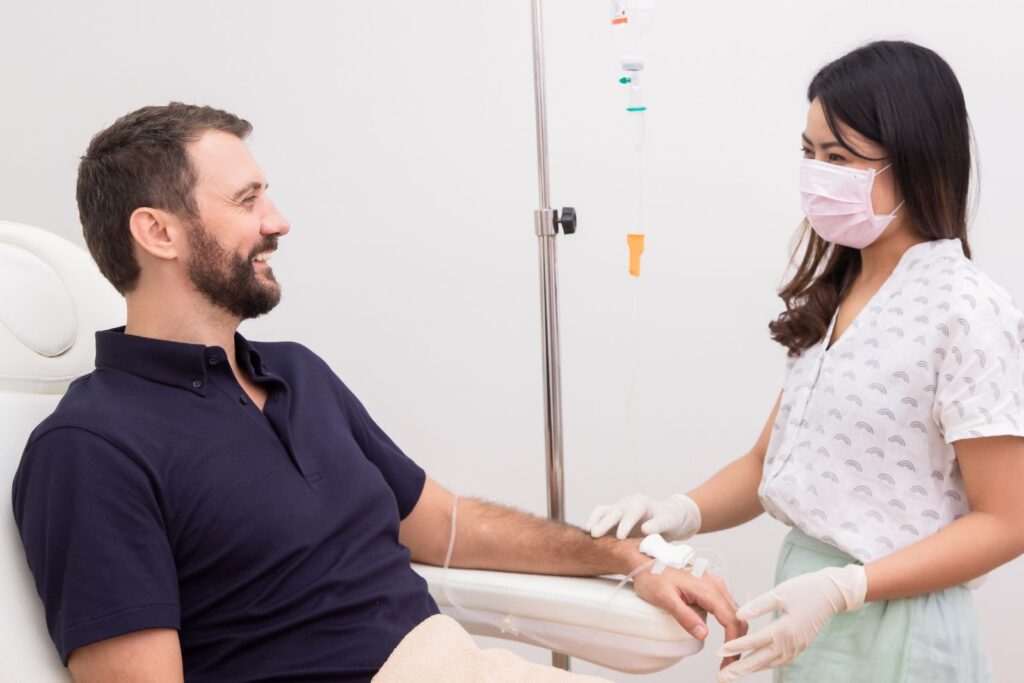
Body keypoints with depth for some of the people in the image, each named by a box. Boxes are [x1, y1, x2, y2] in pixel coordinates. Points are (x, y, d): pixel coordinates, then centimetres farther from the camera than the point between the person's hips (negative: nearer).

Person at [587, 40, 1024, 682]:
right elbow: (772, 459, 8)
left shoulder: (965, 311, -17)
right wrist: (682, 513, -10)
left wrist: (838, 590, -24)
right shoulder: (831, 295, 6)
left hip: (893, 626, -7)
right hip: (809, 605, 7)